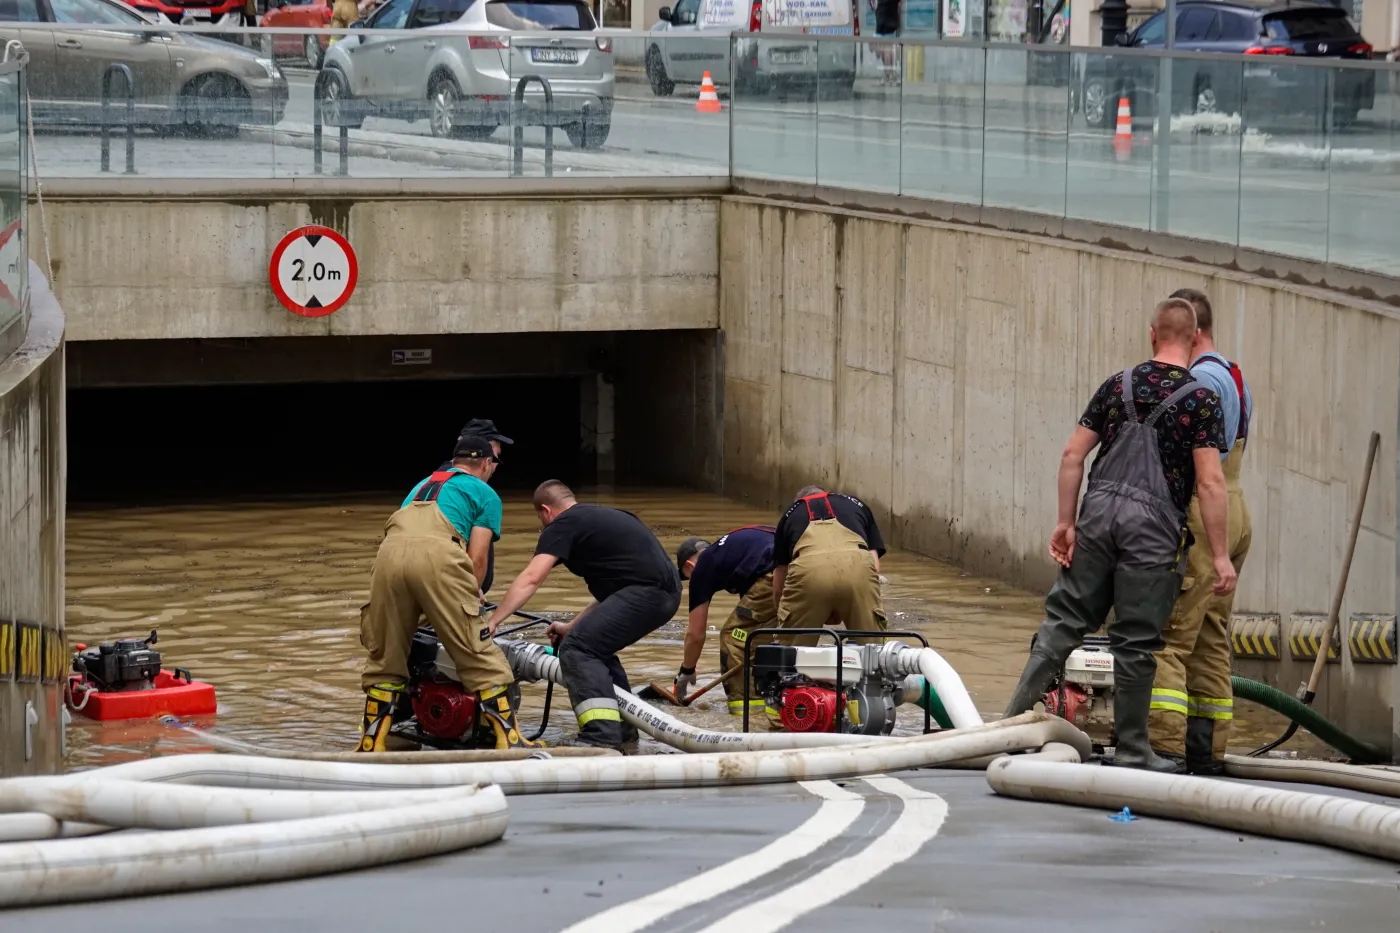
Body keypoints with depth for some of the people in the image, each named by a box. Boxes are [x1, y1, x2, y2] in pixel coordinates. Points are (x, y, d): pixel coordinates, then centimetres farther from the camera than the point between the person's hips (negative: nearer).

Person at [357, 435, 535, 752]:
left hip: (390, 551, 4)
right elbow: (476, 558, 12)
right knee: (480, 657, 2)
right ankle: (509, 741, 1)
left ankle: (371, 746, 14)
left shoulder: (423, 485, 39)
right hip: (438, 555, -4)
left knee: (384, 658, 15)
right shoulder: (485, 493, 23)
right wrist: (471, 601, 27)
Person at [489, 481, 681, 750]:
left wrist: (492, 621, -12)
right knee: (595, 647, 22)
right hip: (667, 593, 9)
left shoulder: (562, 524, 1)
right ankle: (622, 730, 26)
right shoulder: (600, 518, 28)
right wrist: (572, 626, 35)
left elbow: (531, 578, -11)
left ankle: (602, 737, -22)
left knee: (577, 650, -10)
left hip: (646, 591, -9)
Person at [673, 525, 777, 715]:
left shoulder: (702, 569, 16)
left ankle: (746, 705, 4)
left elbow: (696, 634, 21)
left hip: (774, 578, -7)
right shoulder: (725, 550, 35)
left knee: (733, 635, 9)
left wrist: (686, 672, 36)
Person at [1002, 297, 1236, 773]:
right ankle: (1131, 750, 11)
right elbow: (1210, 482, -10)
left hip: (1099, 508, 4)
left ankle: (1015, 718, 7)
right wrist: (1220, 555, -8)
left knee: (1064, 618, 11)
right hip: (1153, 525, -4)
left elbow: (1073, 454, 7)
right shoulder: (1201, 399, -4)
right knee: (1136, 642, 3)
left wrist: (1066, 521, 11)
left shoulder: (1118, 385, 10)